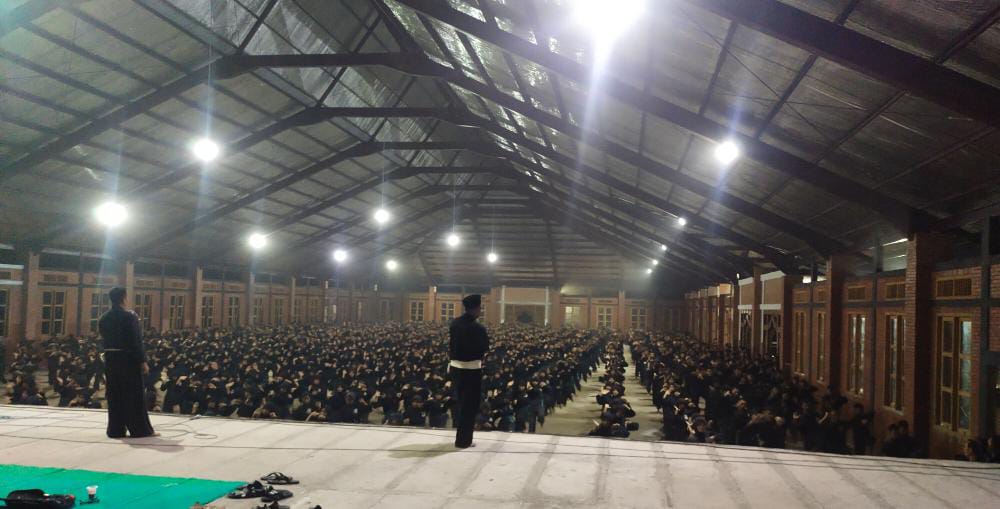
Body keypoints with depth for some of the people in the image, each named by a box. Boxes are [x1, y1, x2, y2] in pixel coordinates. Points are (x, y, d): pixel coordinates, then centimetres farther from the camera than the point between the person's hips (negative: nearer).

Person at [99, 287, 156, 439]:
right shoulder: (130, 317, -14)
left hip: (110, 359, 6)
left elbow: (105, 338, 10)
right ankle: (140, 429, 5)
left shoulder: (104, 319, 6)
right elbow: (136, 341, -15)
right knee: (135, 394, 2)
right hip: (128, 359, -6)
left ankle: (116, 430, 13)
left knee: (114, 395, 10)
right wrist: (142, 361, -12)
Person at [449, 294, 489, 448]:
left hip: (455, 367, 7)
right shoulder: (478, 328, -20)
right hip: (472, 369, -7)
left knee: (462, 403, 20)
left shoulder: (454, 323, 2)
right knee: (470, 405, 6)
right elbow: (485, 348, -10)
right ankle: (463, 440, 13)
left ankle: (462, 437, 30)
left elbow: (451, 344, 9)